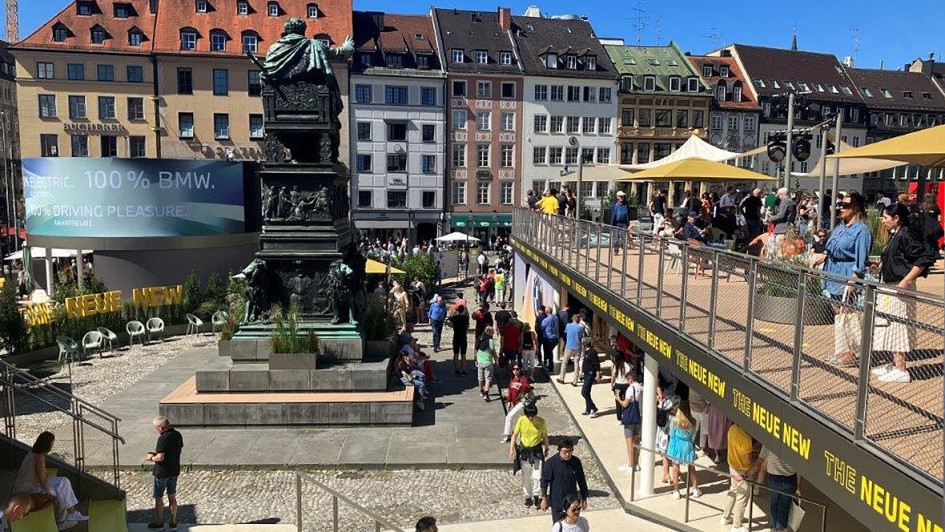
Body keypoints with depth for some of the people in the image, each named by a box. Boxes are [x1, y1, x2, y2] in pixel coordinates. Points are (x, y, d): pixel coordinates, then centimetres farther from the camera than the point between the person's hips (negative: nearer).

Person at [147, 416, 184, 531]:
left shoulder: (163, 438, -24)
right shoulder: (178, 435, 0)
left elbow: (160, 458, -27)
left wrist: (151, 458, -7)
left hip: (162, 473, -7)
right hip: (175, 471, 7)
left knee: (159, 498, 12)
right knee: (172, 497, 17)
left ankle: (159, 523, 25)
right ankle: (173, 523, 23)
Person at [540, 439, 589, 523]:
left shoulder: (576, 462, -6)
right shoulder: (550, 463, -18)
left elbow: (581, 481, 4)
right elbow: (544, 482, -10)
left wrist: (584, 498, 8)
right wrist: (544, 499, -8)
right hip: (557, 502, -3)